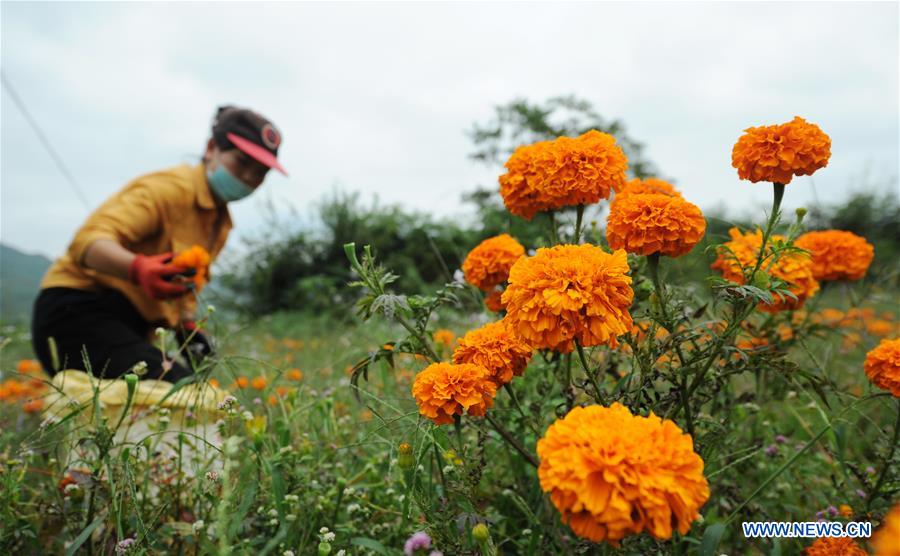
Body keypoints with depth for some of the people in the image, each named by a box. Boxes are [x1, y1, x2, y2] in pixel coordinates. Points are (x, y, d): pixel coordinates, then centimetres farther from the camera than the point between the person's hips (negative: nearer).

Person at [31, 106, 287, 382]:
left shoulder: (220, 222, 14)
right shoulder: (169, 188, -13)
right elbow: (89, 240, -26)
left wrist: (186, 325, 6)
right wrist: (138, 268, -46)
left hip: (126, 325, 9)